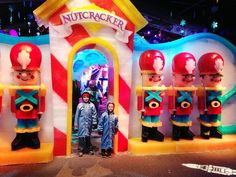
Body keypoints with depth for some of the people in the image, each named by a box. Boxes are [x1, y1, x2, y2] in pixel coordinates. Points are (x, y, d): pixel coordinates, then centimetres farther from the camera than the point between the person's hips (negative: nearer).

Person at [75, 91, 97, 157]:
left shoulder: (92, 105, 1)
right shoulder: (80, 105, 0)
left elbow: (94, 114, 2)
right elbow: (77, 115, 3)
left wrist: (94, 122, -3)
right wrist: (76, 123, 3)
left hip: (89, 123, 1)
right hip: (82, 123, -1)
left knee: (88, 136, 10)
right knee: (81, 135, -1)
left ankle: (90, 149, 22)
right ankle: (81, 150, 7)